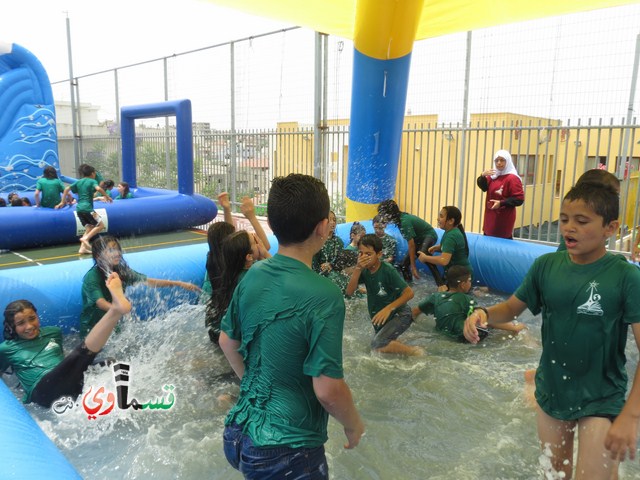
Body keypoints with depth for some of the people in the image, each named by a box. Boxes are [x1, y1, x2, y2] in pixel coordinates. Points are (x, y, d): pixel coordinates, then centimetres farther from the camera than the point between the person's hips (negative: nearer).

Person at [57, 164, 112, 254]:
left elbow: (66, 189, 15)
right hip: (87, 208, -7)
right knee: (101, 225, 1)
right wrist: (107, 196, -9)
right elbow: (98, 188, -21)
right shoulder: (92, 181, -1)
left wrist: (62, 202, 19)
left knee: (89, 228, 13)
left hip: (79, 209, 7)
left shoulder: (78, 182, 17)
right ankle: (85, 238, -15)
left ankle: (83, 248, 2)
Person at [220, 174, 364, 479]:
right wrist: (353, 425, -4)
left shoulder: (253, 276, -5)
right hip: (287, 451, -6)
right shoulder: (323, 296, -25)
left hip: (239, 434, 6)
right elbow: (327, 390, -23)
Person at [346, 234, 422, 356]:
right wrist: (358, 268, -31)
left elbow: (409, 293, -25)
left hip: (399, 314, -7)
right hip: (379, 316, 7)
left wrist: (388, 308, -34)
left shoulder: (388, 270, -25)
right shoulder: (364, 270, -10)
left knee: (377, 344, -24)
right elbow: (349, 291, -21)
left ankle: (415, 352, -6)